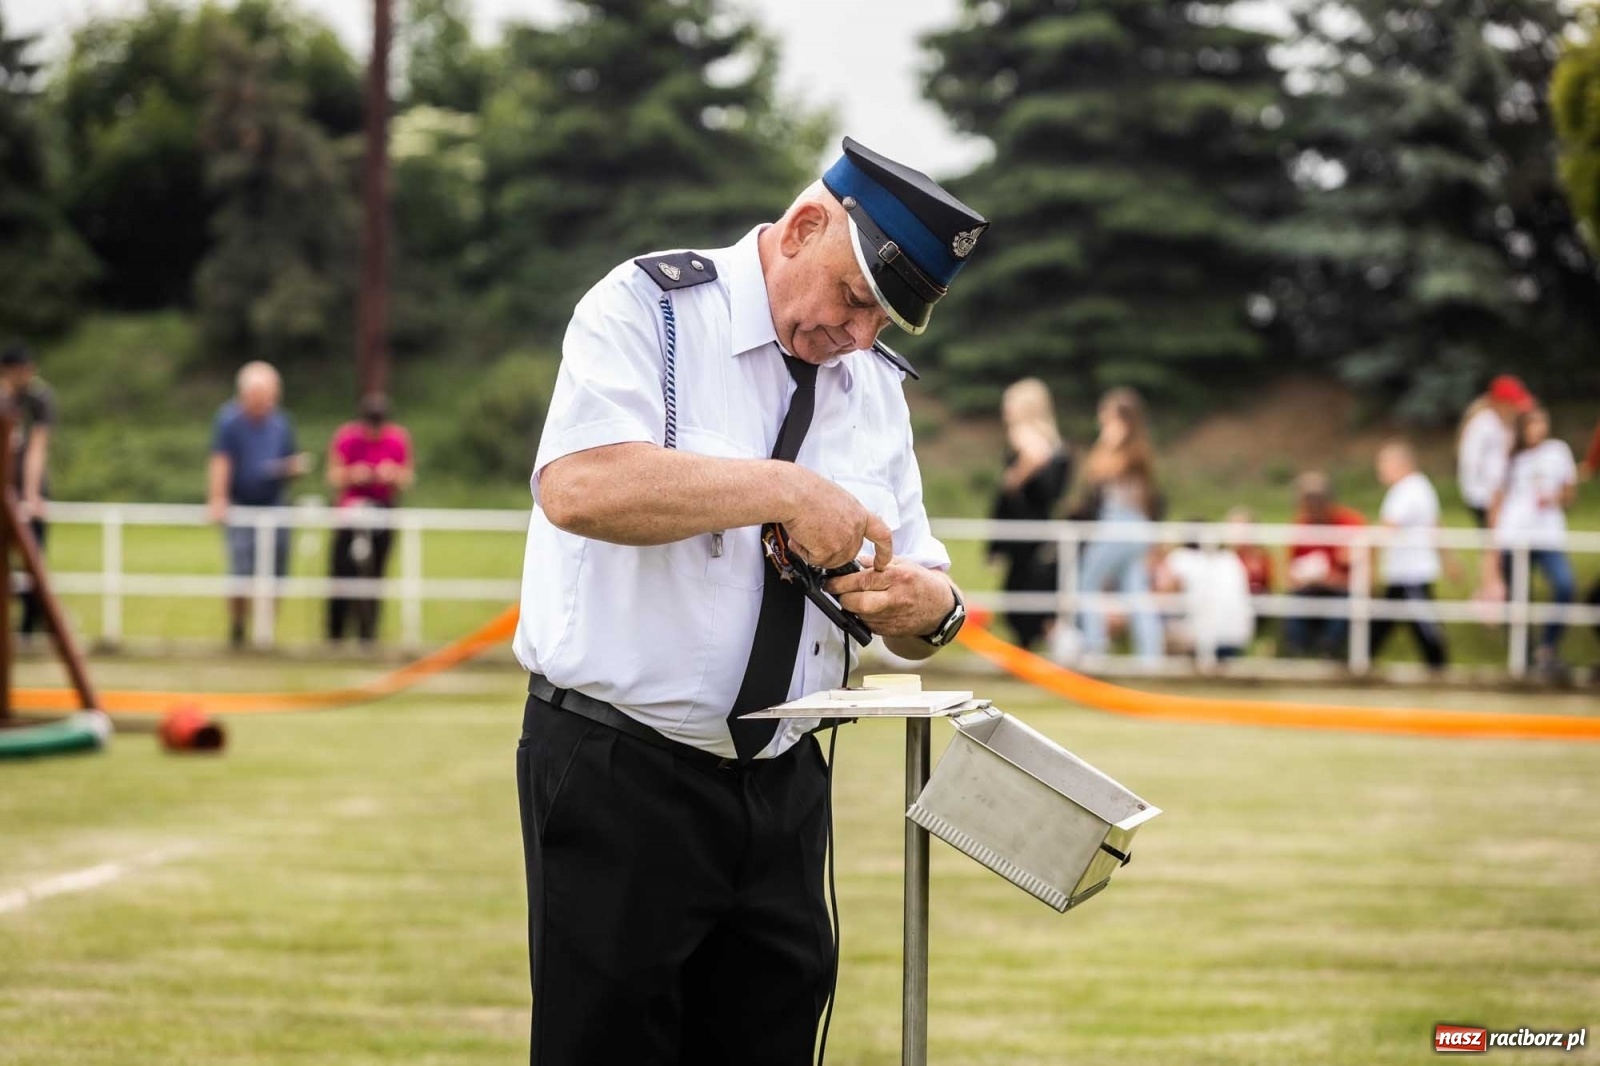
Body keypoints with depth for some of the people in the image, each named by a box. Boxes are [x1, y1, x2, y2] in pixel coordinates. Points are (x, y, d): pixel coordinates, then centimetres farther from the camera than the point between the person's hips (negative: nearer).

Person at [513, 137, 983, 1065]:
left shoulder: (875, 384, 11)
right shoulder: (648, 309, -7)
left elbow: (922, 588, 14)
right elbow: (577, 485, -26)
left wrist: (932, 608, -10)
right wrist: (785, 490, -26)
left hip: (784, 789, 6)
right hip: (620, 779, -6)